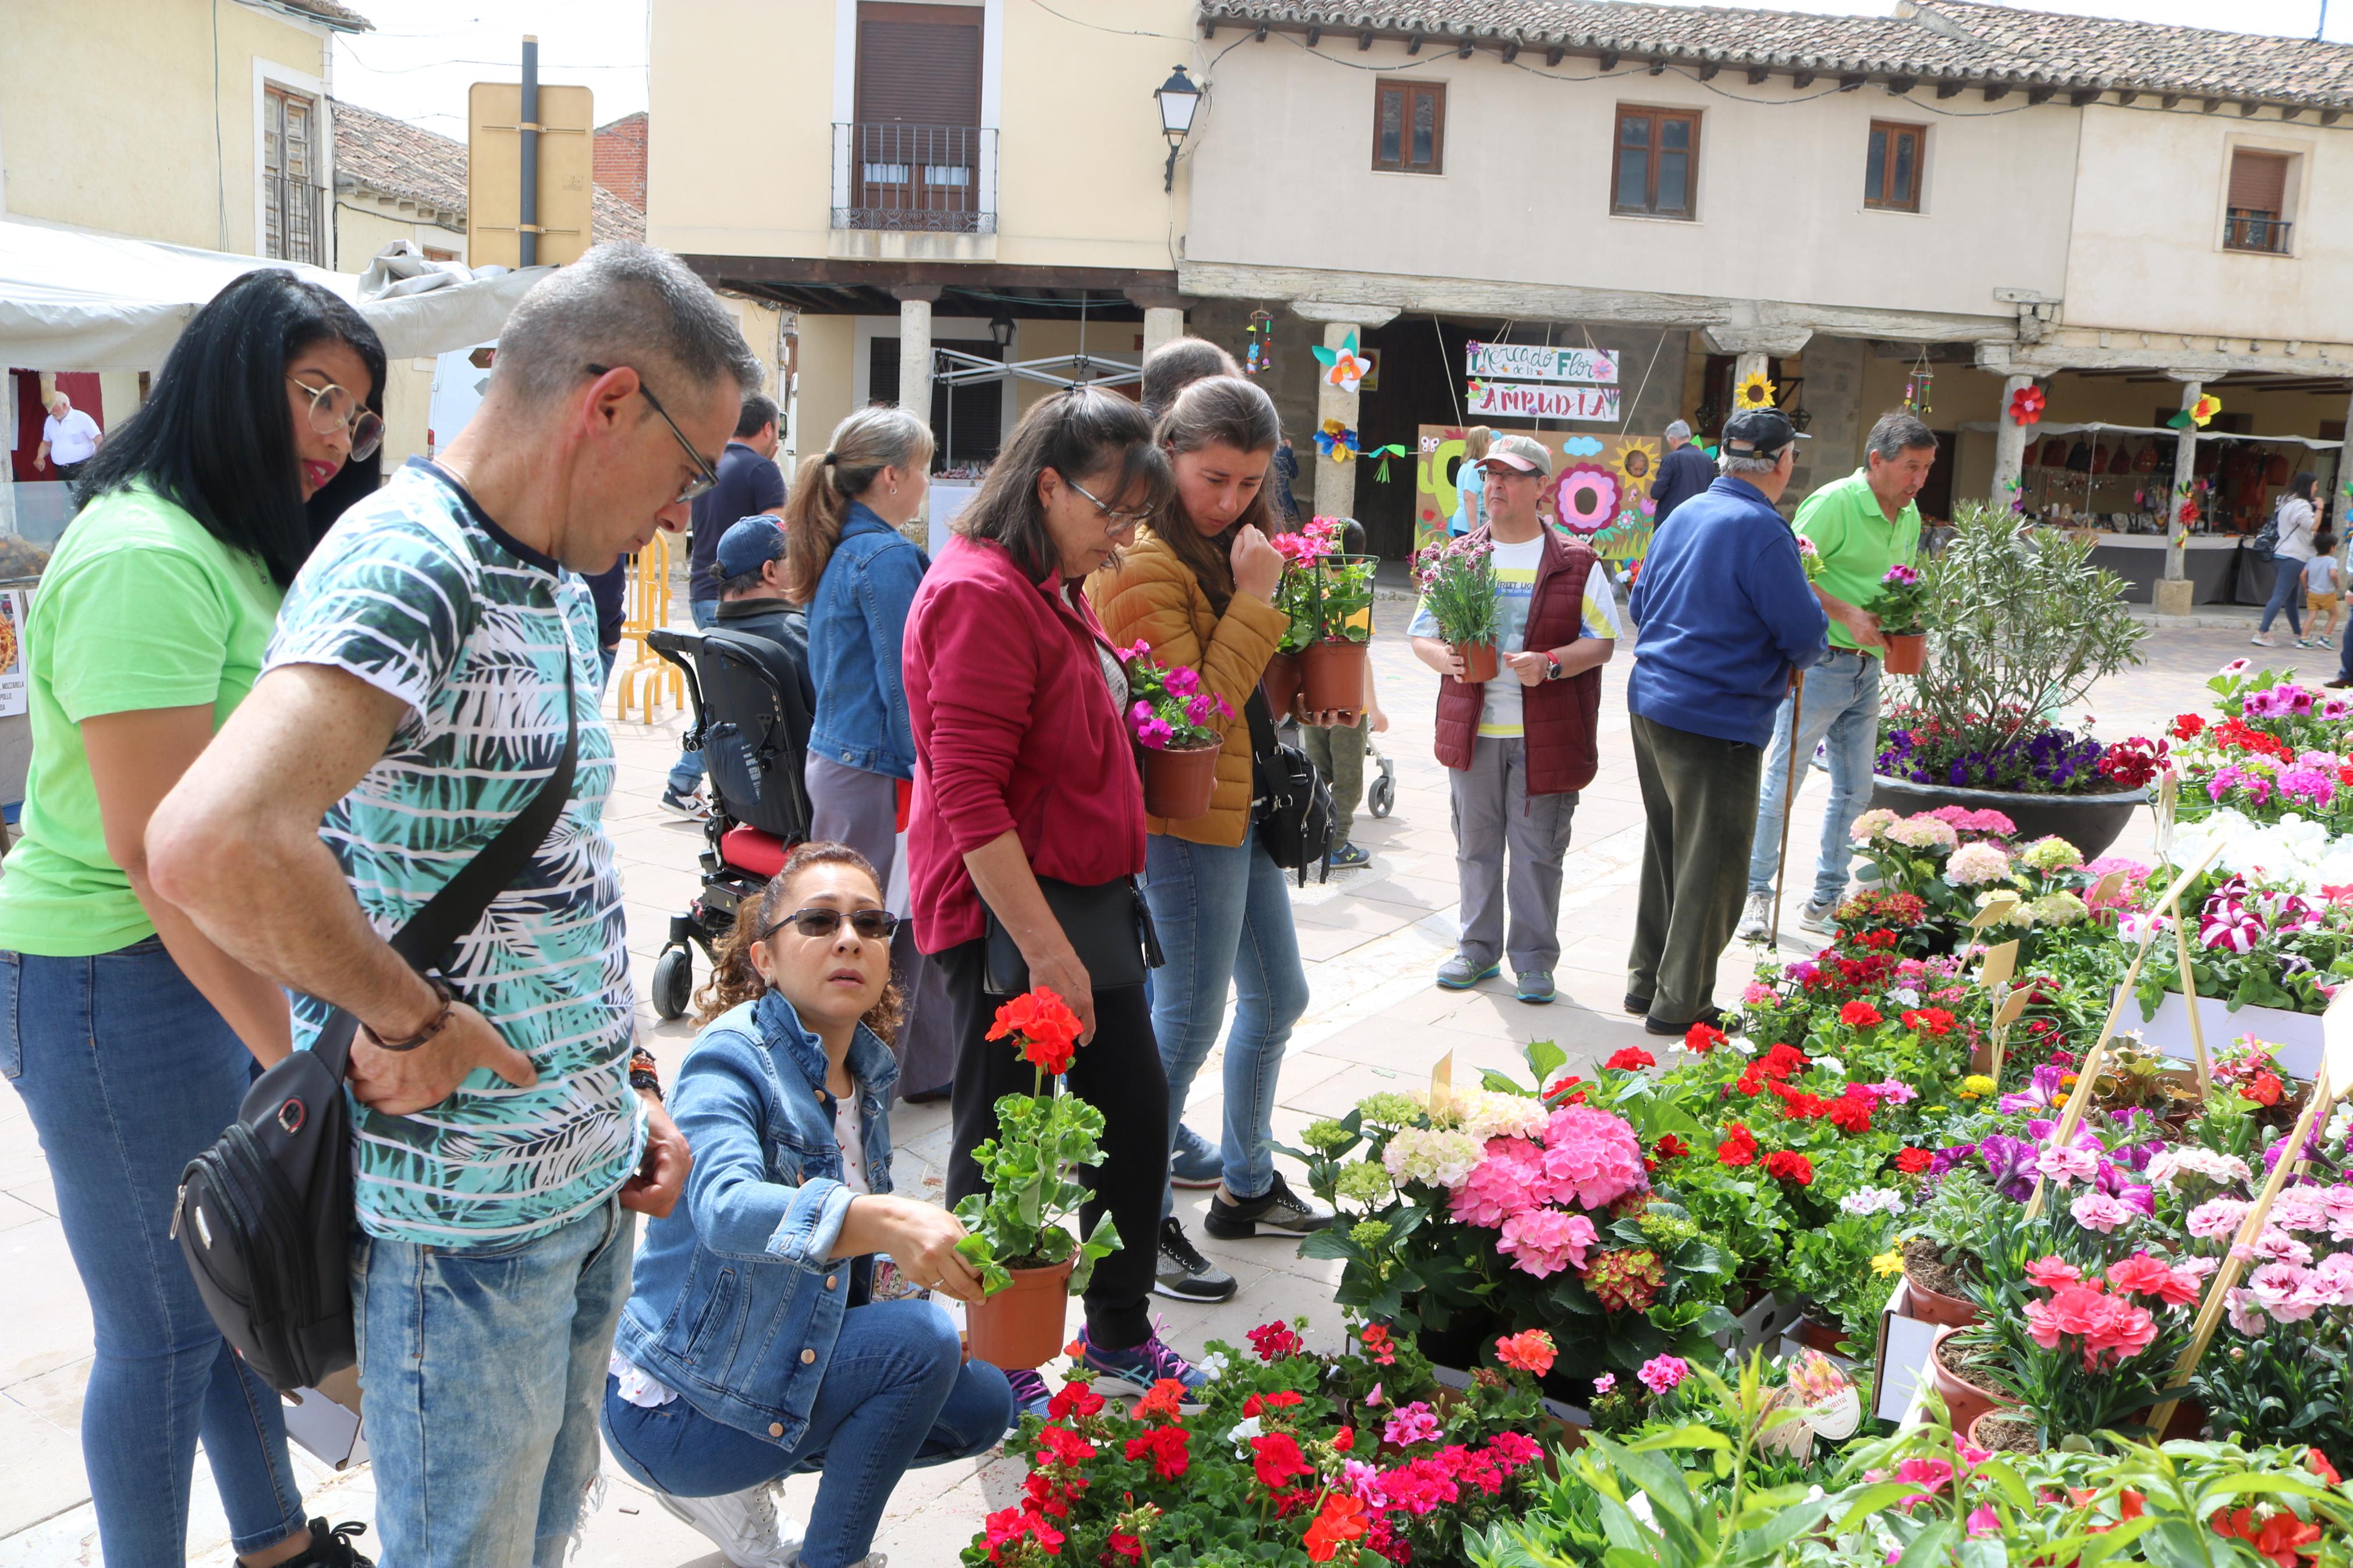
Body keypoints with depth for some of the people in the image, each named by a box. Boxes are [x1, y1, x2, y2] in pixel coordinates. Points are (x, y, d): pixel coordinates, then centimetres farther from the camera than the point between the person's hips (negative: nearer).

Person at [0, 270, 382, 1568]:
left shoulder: (235, 551, 11)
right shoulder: (145, 559, -20)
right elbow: (159, 849, -25)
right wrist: (298, 1053, -24)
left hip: (225, 961, 10)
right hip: (122, 984, -10)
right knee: (164, 1328, 6)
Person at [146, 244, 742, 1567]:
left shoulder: (561, 586, 9)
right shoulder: (407, 566, -22)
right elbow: (211, 845, -39)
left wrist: (638, 1088, 13)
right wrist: (411, 1020, -25)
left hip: (591, 1182, 9)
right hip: (466, 1211, -8)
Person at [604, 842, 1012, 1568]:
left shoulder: (867, 1074, 3)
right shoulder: (730, 1058, -21)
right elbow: (726, 1208, -41)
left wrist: (934, 1247, -7)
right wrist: (884, 1220, -58)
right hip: (670, 1403, -8)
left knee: (982, 1404, 5)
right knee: (921, 1340, -23)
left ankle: (732, 1482, 12)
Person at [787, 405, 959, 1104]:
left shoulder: (839, 550, 13)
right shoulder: (889, 557, -16)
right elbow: (905, 684, -18)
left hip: (833, 753, 10)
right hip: (875, 770, -10)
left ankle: (929, 1066, 24)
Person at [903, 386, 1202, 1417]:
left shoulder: (1054, 592, 14)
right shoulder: (982, 595, -18)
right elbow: (969, 799, -23)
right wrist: (1045, 949, -24)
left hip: (1081, 902, 10)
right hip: (1007, 915, -10)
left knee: (1135, 1112, 15)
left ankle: (1120, 1336, 32)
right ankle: (998, 1369, 23)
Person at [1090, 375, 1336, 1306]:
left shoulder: (1224, 545, 12)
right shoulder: (1145, 563, -18)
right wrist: (1256, 597, -21)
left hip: (1242, 803, 10)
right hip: (1186, 814, -10)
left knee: (1278, 996, 18)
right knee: (1191, 1018, -2)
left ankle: (1247, 1187, 35)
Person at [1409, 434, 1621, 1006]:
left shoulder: (1576, 563, 1)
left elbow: (1603, 640, -1)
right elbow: (1421, 633, 11)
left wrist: (1550, 663, -19)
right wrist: (1445, 658, -12)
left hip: (1546, 736, -3)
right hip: (1472, 729, 3)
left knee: (1537, 850, 3)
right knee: (1476, 844, 11)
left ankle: (1534, 958, 16)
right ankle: (1479, 947, 26)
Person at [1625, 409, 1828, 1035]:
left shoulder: (1683, 514, 9)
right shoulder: (1761, 529, -16)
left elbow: (1641, 605, 18)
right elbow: (1805, 631, -14)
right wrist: (1792, 658, 7)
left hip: (1652, 702, 9)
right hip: (1718, 722, -8)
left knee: (1666, 852, 19)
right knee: (1713, 867, 3)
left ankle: (1647, 980, 29)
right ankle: (1680, 1003, 9)